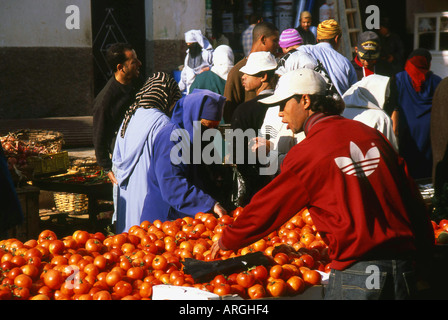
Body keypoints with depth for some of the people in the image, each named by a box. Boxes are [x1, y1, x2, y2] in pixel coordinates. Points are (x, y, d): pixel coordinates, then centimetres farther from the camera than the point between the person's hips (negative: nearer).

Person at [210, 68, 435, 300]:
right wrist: (422, 256, 21)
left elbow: (265, 210, 1)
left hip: (356, 270, -6)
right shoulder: (371, 135, 9)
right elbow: (413, 200, 11)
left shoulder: (306, 153, -7)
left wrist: (225, 242, 18)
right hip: (403, 268, 6)